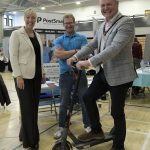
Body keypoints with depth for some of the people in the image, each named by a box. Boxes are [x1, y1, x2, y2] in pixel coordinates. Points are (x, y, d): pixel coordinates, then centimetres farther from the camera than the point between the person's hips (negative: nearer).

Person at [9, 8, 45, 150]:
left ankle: (25, 134, 33)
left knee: (34, 106, 12)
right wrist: (18, 76, -17)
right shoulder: (16, 34, -6)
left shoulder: (37, 35, 13)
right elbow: (13, 56, -11)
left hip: (36, 75, 7)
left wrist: (42, 71, 14)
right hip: (23, 76, -6)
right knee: (27, 108, 0)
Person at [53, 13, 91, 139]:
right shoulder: (59, 40, 7)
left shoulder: (82, 38, 4)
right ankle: (61, 127, 26)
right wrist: (75, 51, -15)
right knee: (64, 102, 10)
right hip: (65, 74, 1)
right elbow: (57, 54, -12)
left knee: (85, 100, 7)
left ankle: (88, 125, 24)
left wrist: (66, 54, -17)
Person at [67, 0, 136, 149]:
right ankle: (96, 131, 31)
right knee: (88, 97, 10)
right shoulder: (102, 26, 11)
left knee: (116, 112, 3)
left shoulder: (126, 22, -16)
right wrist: (76, 56, 0)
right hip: (104, 72, 8)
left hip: (119, 74, -8)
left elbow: (114, 48, -28)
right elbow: (92, 44, 14)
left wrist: (89, 62, -32)